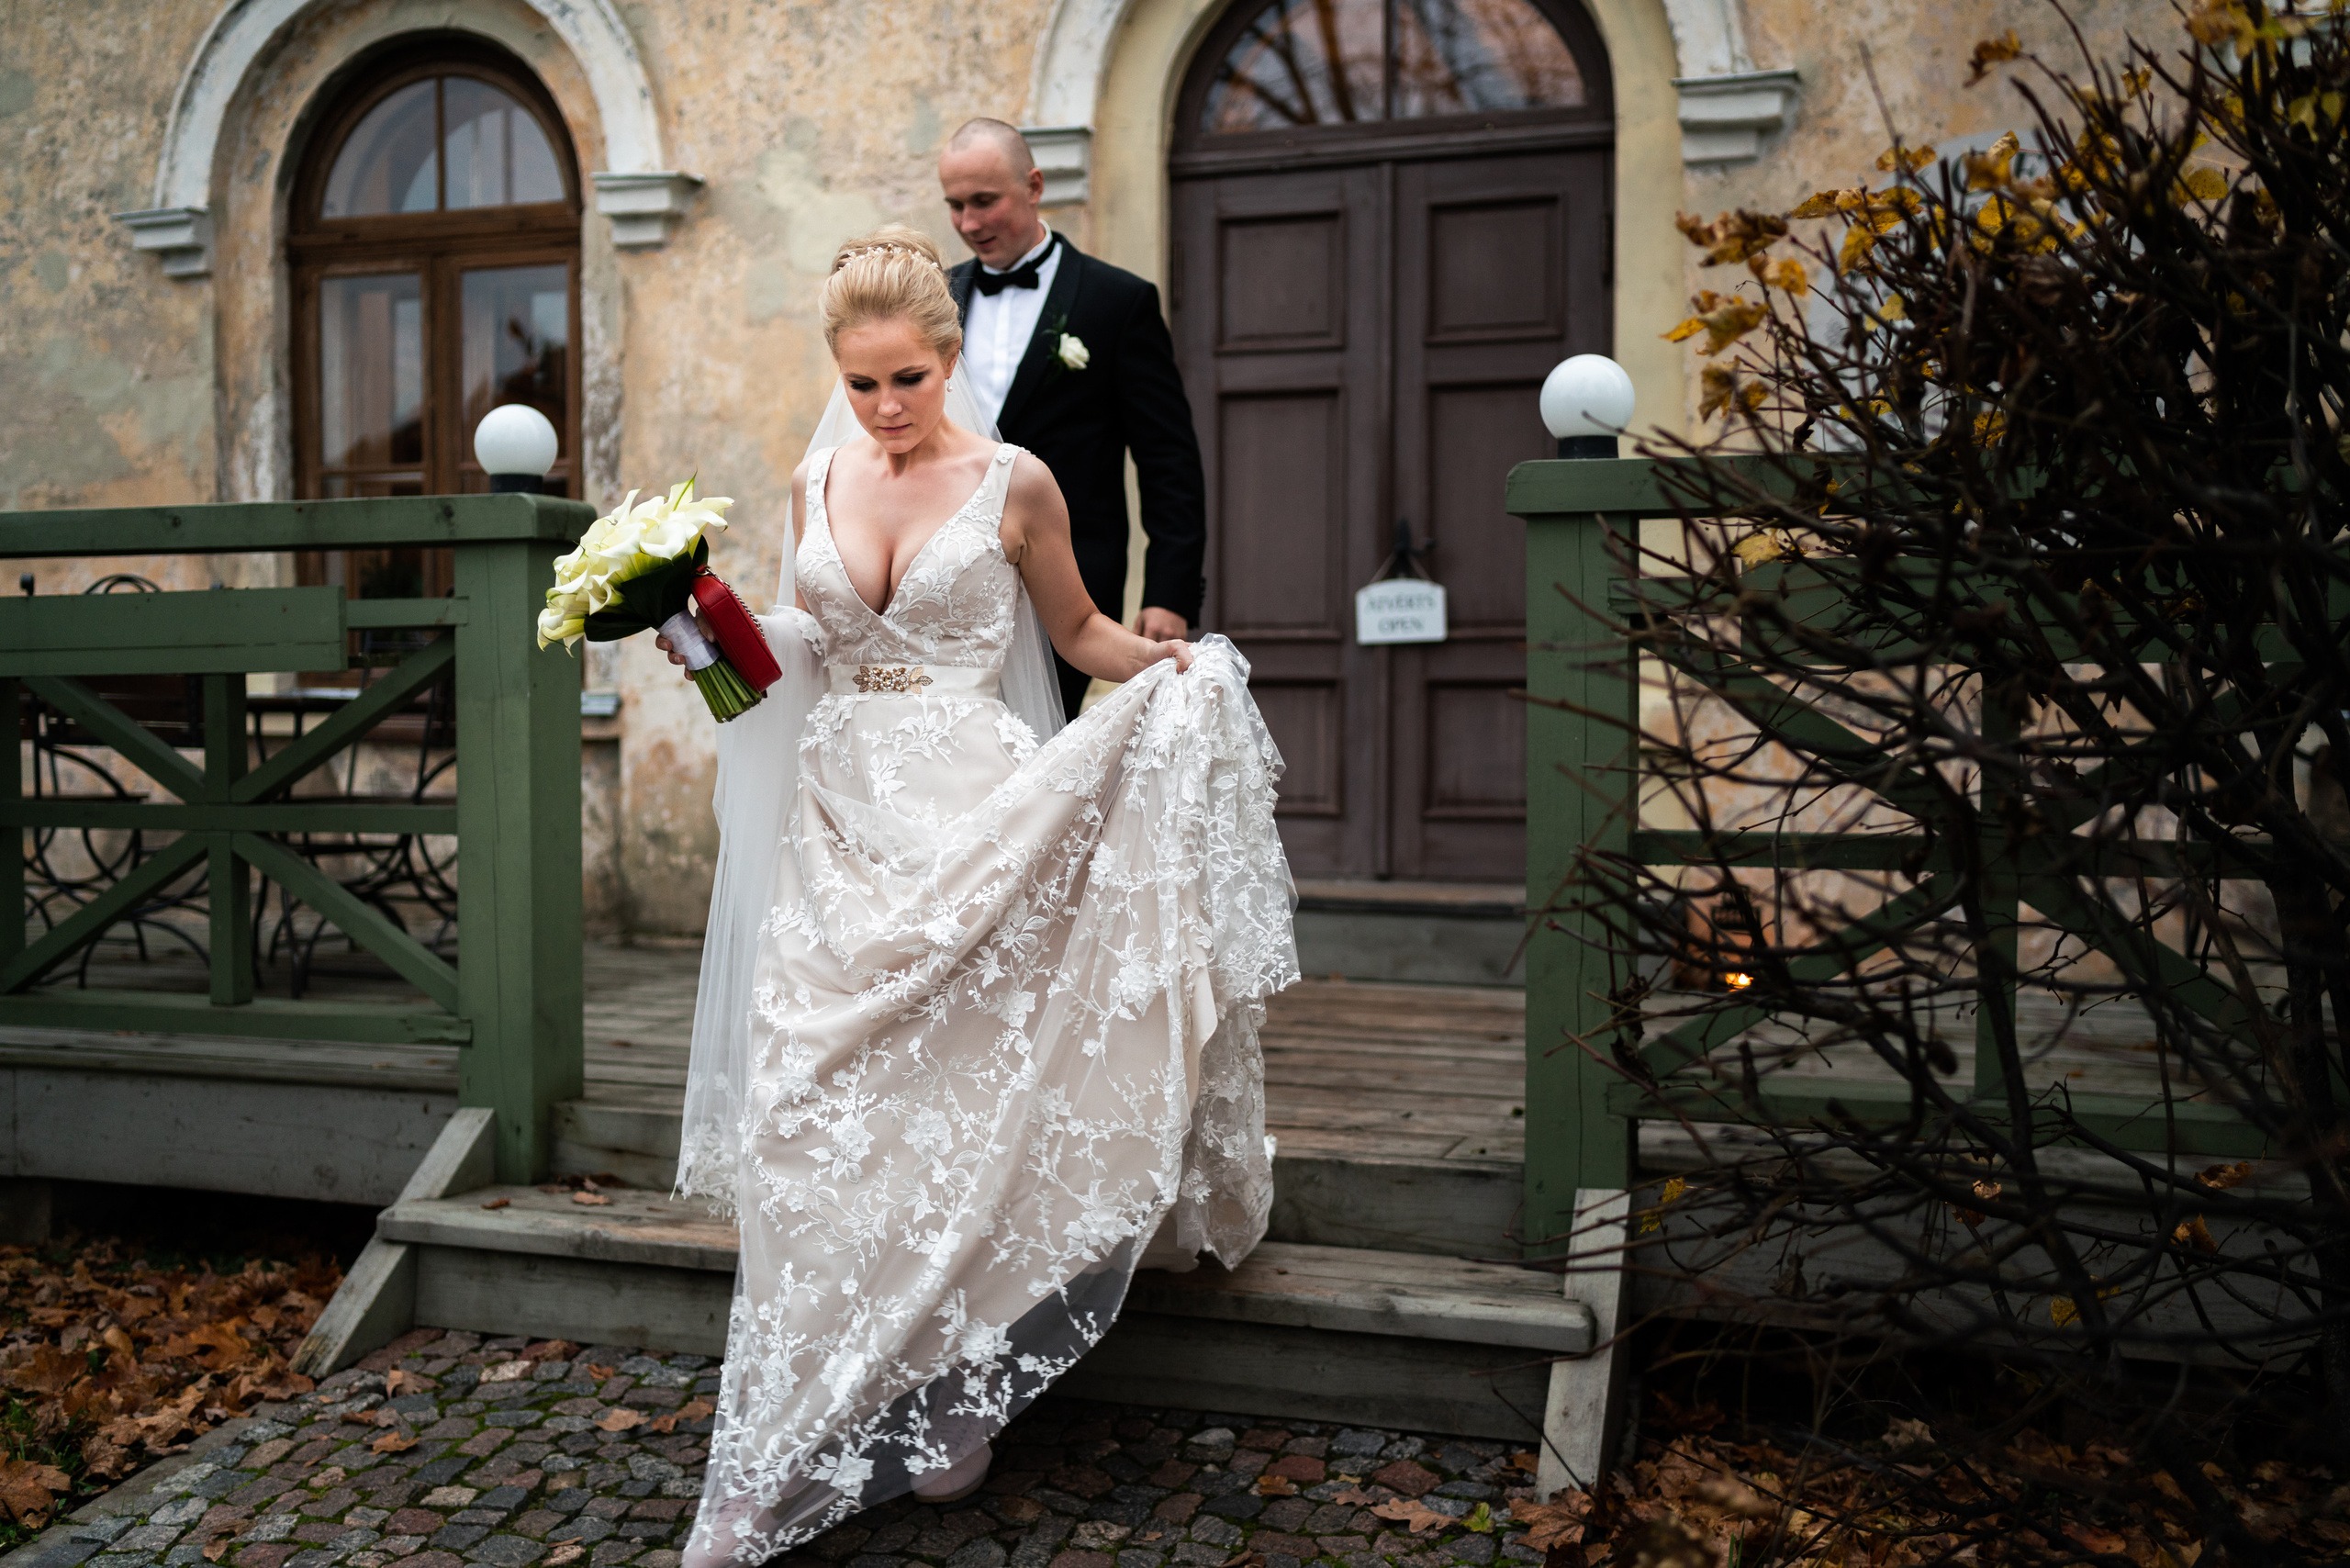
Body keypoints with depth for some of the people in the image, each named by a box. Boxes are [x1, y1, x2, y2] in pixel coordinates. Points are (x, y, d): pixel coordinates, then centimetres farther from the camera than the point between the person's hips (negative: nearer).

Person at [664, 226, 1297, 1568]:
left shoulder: (1014, 483, -1)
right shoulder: (819, 480, 11)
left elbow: (1076, 631, 10)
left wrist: (1169, 661, -8)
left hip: (970, 822, -3)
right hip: (841, 817, 4)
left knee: (955, 1097, -3)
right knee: (819, 1117, 0)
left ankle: (944, 1418, 15)